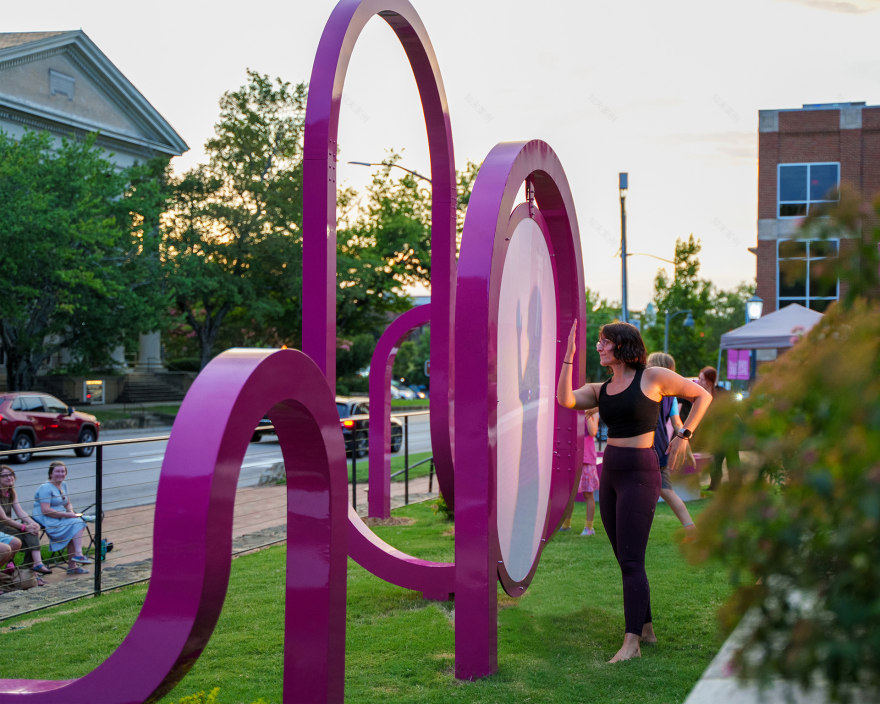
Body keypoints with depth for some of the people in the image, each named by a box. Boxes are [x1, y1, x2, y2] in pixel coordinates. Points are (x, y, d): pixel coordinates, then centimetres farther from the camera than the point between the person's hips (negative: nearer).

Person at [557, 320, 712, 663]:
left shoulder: (653, 377, -5)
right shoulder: (600, 390, 11)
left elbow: (703, 396, 4)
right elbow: (565, 400, -7)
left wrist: (683, 435, -3)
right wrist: (569, 355, -4)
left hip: (639, 474, -7)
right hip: (610, 474, 7)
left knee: (631, 561, -11)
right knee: (625, 559, 12)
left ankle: (632, 642, -10)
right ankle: (646, 628, 23)